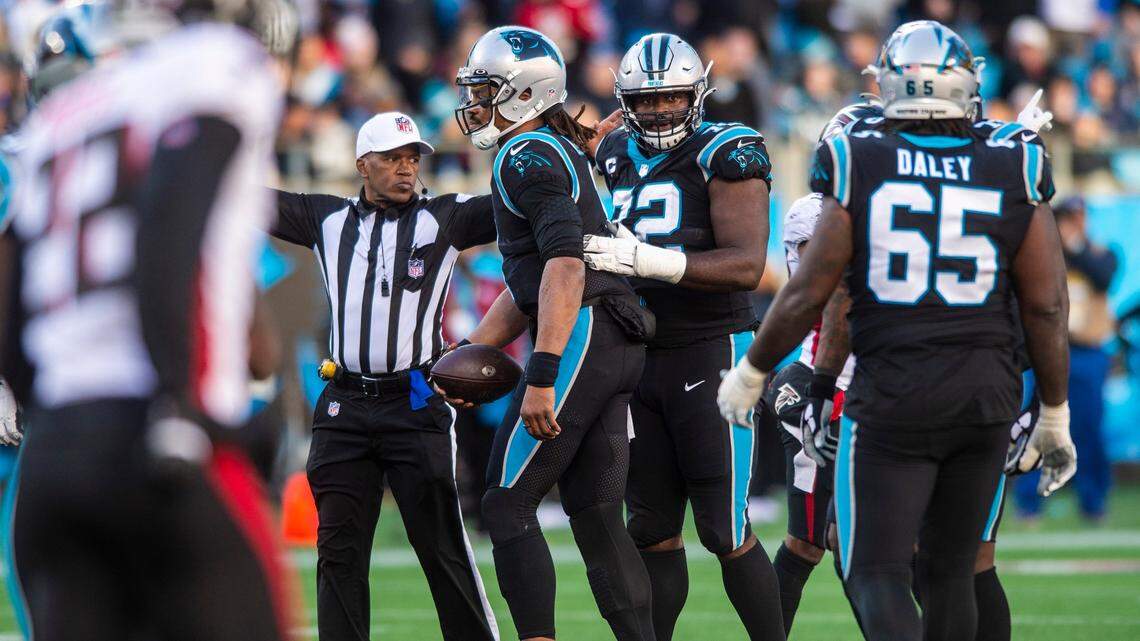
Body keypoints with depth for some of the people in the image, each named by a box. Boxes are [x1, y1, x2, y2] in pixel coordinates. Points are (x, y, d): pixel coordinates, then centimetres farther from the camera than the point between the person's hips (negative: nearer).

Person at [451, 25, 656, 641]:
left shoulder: (528, 157, -10)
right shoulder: (560, 151, 21)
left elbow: (565, 265, -22)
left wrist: (542, 376, -27)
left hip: (580, 336, -10)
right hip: (618, 344, 10)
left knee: (507, 504, -4)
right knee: (594, 513, 10)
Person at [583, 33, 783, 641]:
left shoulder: (726, 155, -9)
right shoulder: (616, 158, 12)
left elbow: (746, 266, -20)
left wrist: (646, 260, -28)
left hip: (710, 354, -6)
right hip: (640, 357, 6)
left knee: (725, 532, -7)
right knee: (652, 532, 9)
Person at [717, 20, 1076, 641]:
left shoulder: (860, 169, -7)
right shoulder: (1013, 173, -2)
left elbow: (808, 294, -4)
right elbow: (1046, 309, 1)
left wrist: (750, 372, 12)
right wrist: (1054, 415, 12)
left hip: (890, 401, -3)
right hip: (986, 401, 3)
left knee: (877, 574, -1)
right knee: (948, 572, 15)